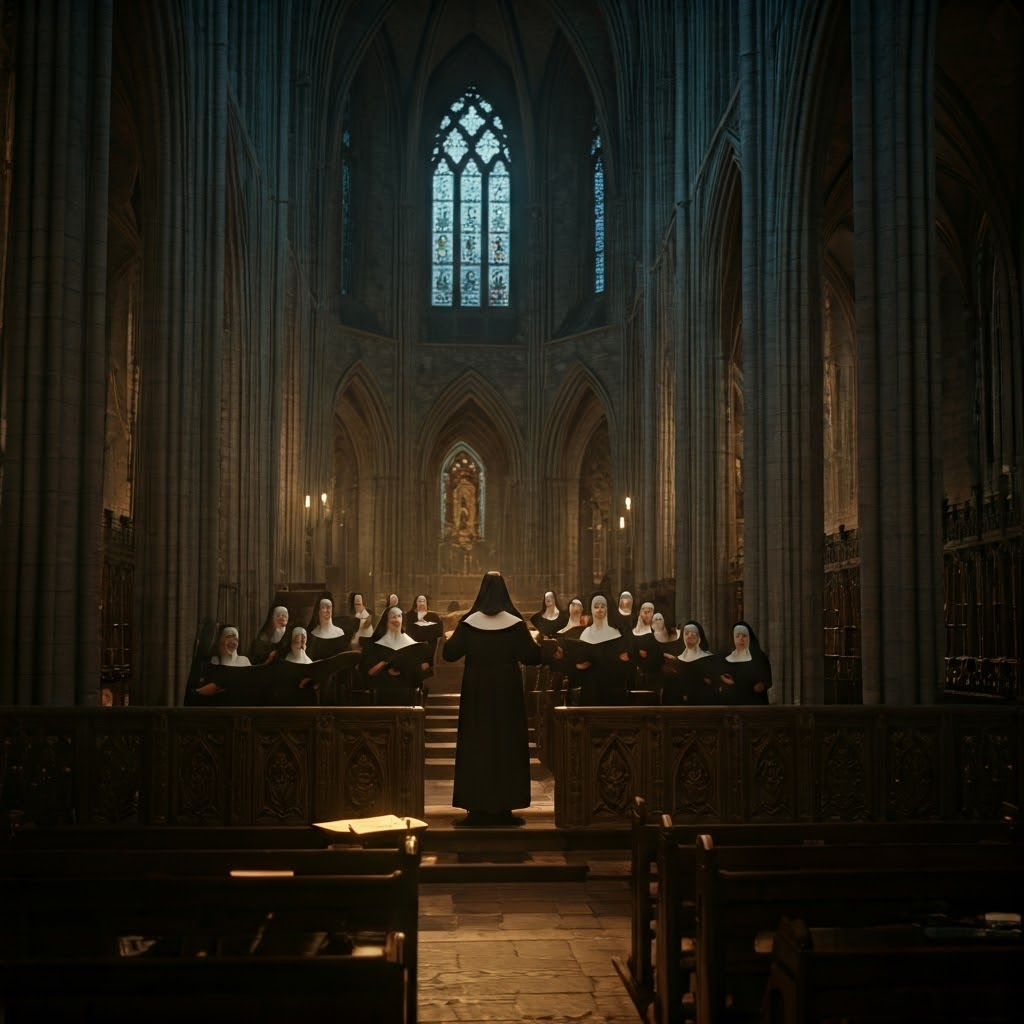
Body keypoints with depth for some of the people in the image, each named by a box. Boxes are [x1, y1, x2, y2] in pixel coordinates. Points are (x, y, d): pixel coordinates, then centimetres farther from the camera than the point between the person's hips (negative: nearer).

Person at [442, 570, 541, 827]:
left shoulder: (468, 622, -5)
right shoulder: (515, 622, -6)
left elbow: (450, 654, -4)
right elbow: (531, 657, -5)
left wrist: (450, 638, 16)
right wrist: (534, 643, 16)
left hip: (476, 692, 0)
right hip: (507, 691, 0)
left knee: (476, 746, 6)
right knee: (507, 745, 6)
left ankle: (478, 808, 5)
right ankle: (504, 807, 6)